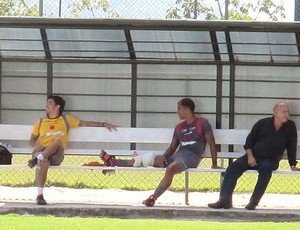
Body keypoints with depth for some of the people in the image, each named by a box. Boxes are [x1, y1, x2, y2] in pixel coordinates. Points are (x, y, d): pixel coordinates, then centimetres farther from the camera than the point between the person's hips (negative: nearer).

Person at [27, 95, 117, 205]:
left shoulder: (66, 120, 22)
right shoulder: (40, 122, 23)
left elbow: (85, 123, 25)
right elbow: (31, 140, 22)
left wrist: (104, 124, 19)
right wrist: (36, 145, -3)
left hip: (56, 155, 0)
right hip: (41, 151, 0)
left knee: (58, 140, -34)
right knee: (44, 162, -38)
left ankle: (37, 159, -43)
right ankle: (39, 196, -42)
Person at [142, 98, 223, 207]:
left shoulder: (202, 123, 4)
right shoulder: (179, 127, 22)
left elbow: (211, 143, 0)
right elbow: (172, 147, 20)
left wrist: (214, 164, -7)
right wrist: (164, 156, -4)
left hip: (192, 156, -7)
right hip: (178, 154, 7)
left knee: (170, 168, -35)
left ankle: (153, 198, -40)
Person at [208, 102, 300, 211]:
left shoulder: (290, 126, 3)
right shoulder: (263, 123, 4)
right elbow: (249, 140, 7)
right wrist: (250, 156, -8)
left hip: (271, 160, -2)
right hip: (253, 157, 2)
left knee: (266, 168, -38)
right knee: (233, 167, -23)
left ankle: (253, 202, -36)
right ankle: (225, 200, -28)